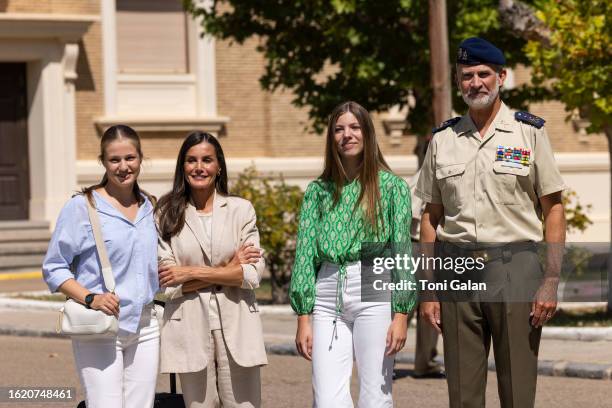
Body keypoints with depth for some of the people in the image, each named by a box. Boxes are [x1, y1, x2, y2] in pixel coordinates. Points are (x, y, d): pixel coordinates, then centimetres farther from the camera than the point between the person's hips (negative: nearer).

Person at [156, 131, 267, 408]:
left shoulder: (241, 210, 6)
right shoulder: (167, 215, 3)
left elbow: (253, 273, -3)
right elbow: (168, 285, -4)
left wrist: (192, 273, -8)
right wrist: (227, 270, -7)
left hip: (236, 325, 0)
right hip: (190, 326, 0)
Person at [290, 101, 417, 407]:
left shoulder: (392, 186, 5)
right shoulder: (318, 190, 13)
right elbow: (305, 253, 10)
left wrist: (401, 314, -6)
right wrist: (303, 318, 4)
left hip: (374, 293, -2)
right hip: (328, 298, 3)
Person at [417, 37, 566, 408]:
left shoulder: (530, 132, 3)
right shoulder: (442, 140, 11)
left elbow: (553, 210, 1)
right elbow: (431, 217, 13)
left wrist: (551, 281, -8)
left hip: (515, 266, -3)